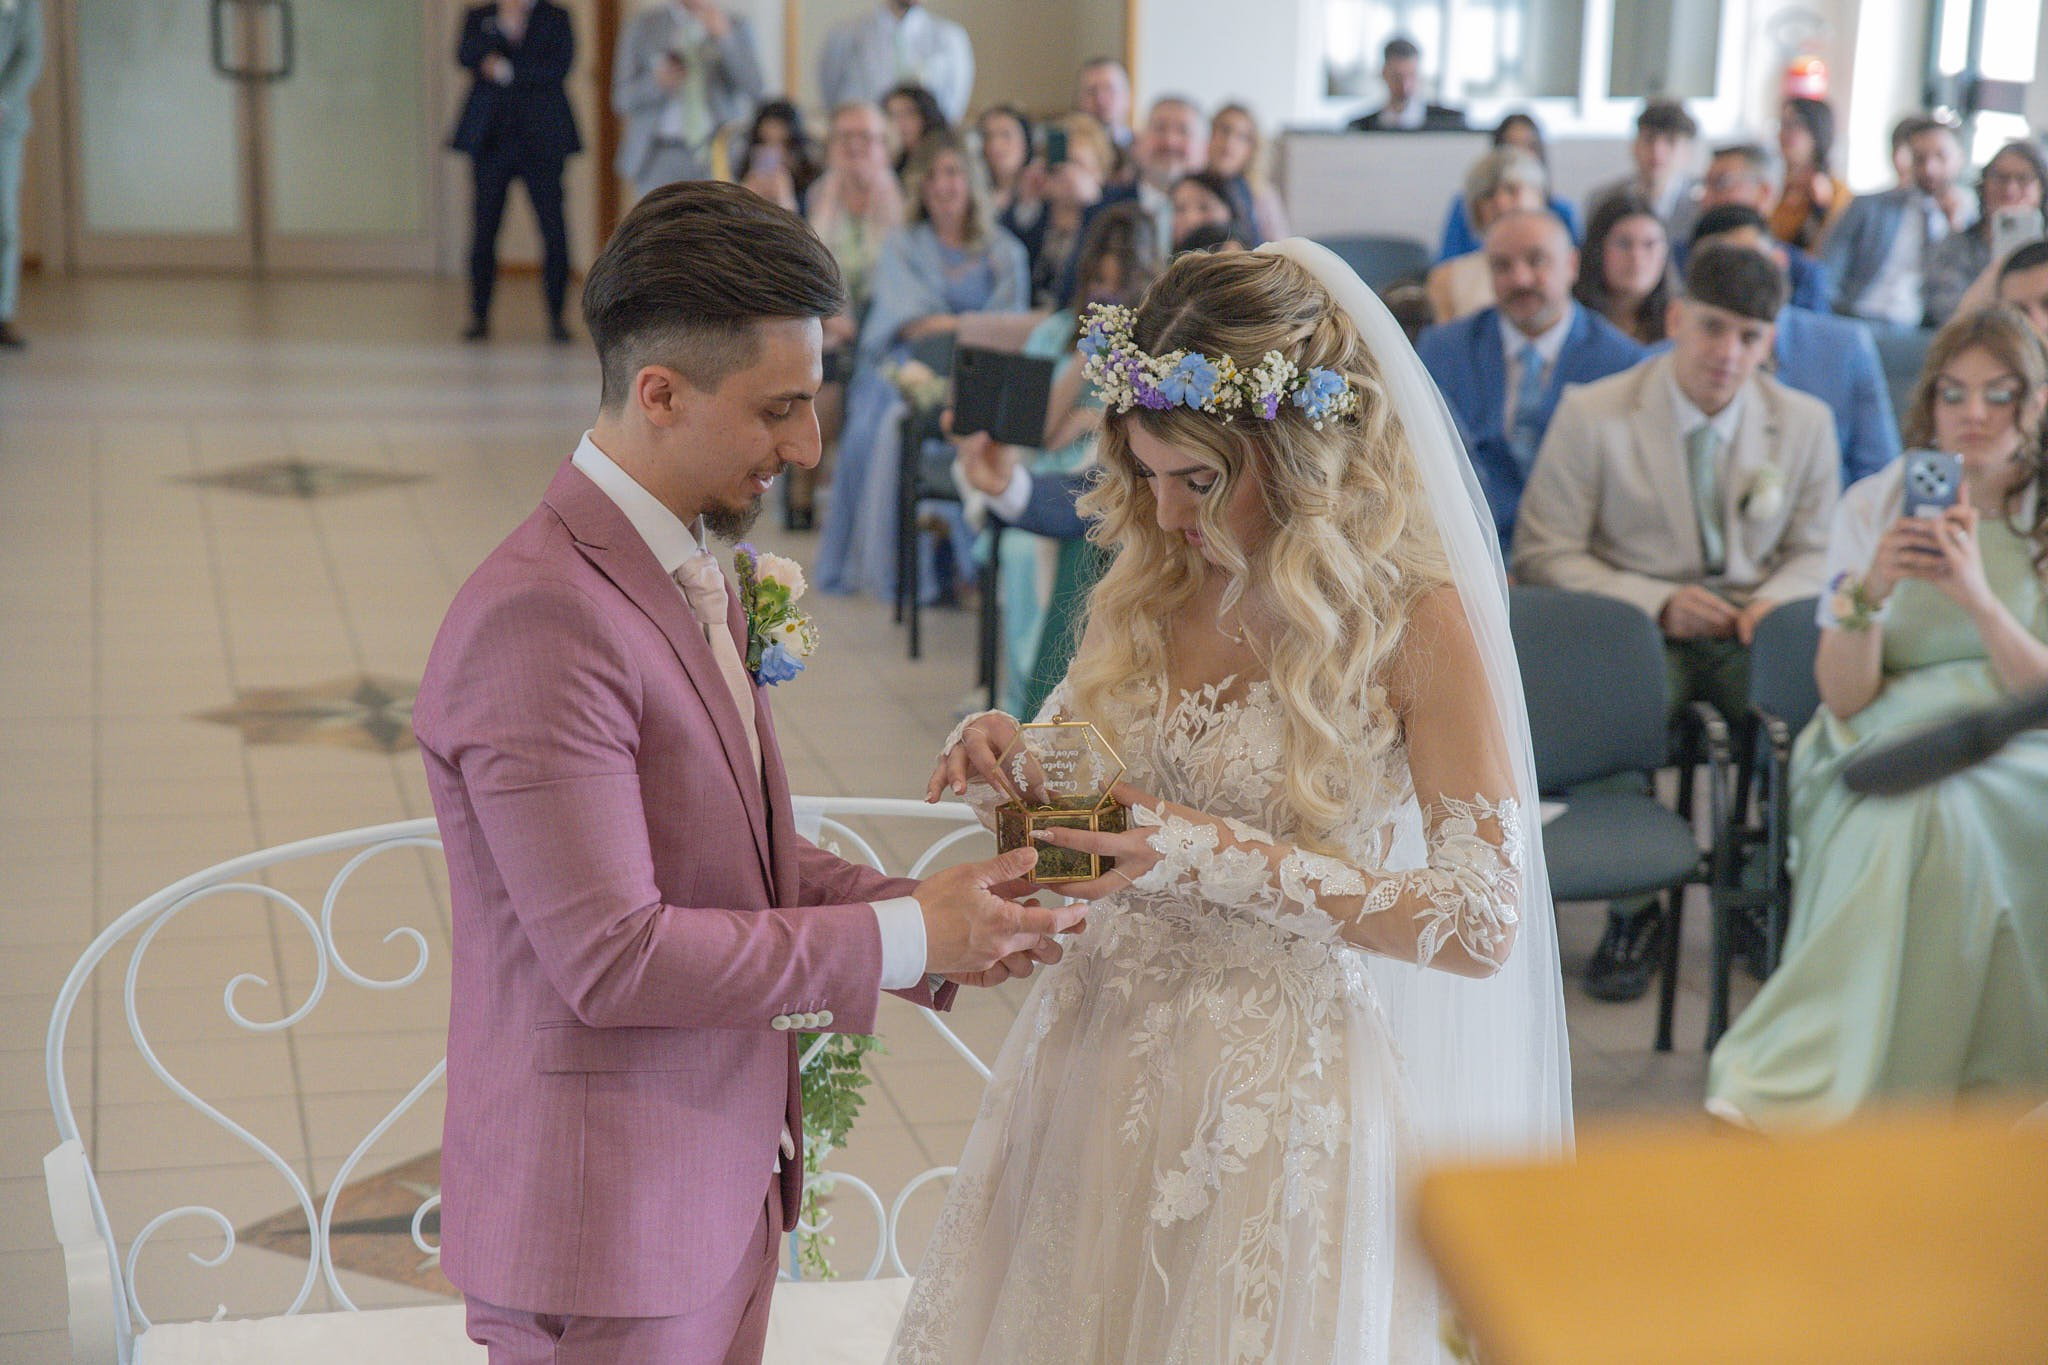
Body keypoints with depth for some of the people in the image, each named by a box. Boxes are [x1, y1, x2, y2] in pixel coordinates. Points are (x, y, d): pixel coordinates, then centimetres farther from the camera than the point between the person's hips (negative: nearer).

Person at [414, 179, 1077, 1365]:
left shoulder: (694, 573, 8)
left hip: (727, 1185, 9)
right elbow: (611, 957, -24)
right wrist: (903, 939, -18)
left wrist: (940, 919, -1)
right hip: (607, 1222, -9)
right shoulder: (541, 617, -22)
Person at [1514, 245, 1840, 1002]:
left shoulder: (1806, 422, 8)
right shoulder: (1591, 414, -2)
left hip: (1750, 630, 2)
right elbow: (1544, 555, -4)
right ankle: (1631, 913, -11)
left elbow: (1817, 551, 14)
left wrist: (1778, 599, -10)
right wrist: (1657, 602, -17)